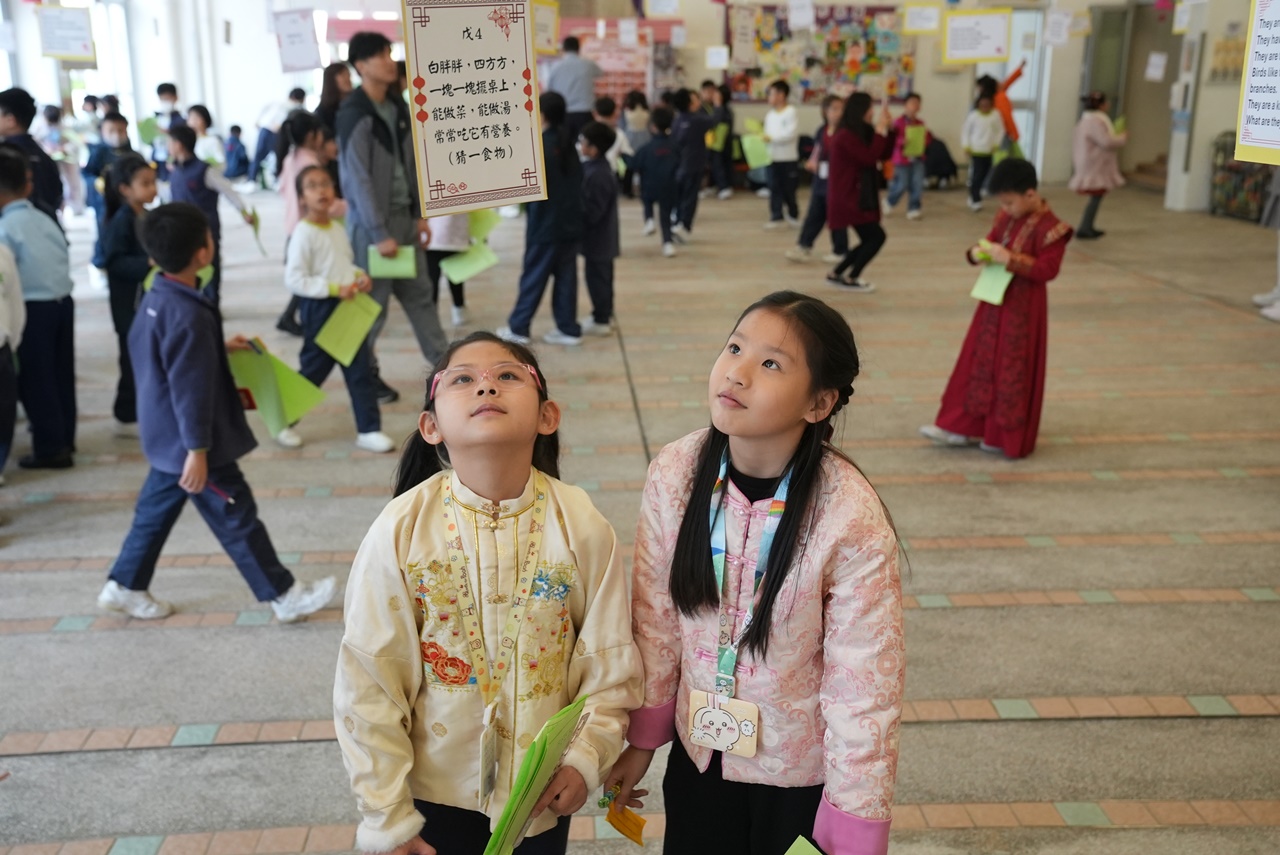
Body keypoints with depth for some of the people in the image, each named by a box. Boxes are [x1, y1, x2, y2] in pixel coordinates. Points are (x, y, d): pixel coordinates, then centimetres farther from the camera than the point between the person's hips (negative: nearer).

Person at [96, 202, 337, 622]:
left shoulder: (157, 297, 4)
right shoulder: (188, 315, -27)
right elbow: (192, 391, -26)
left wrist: (220, 346, 23)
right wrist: (198, 450, -21)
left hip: (165, 437, 10)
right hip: (189, 442, -10)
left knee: (156, 509, 22)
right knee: (237, 519, 0)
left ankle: (125, 586, 33)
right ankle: (284, 595, 11)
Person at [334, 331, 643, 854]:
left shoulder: (582, 527, -15)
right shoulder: (400, 531, -17)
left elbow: (611, 659, -4)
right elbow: (368, 682, -11)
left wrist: (587, 755, -13)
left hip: (543, 789, 1)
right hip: (435, 787, 0)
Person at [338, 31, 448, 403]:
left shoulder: (398, 107, 8)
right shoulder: (354, 115, -16)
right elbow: (358, 178, -19)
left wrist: (420, 215, 8)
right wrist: (379, 233, -21)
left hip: (404, 215, 7)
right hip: (371, 221, -7)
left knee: (419, 293, 11)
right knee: (373, 302, 3)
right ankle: (366, 374, 17)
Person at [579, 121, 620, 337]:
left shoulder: (597, 175, -26)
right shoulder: (598, 167, 6)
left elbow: (592, 212, -26)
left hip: (597, 238, -10)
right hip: (604, 237, 10)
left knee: (597, 277, 1)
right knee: (601, 277, 19)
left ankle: (601, 320, 10)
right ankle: (604, 315, 30)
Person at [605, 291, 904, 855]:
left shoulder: (852, 520, -25)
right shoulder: (675, 473, -15)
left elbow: (864, 688, -18)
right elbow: (654, 616, -3)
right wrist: (641, 738, 4)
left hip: (801, 770, -3)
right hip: (699, 750, 3)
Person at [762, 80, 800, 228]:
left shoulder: (791, 112, -9)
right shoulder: (769, 114, 11)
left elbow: (791, 133, -19)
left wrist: (771, 138, -22)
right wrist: (763, 137, -4)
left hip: (788, 158, -6)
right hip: (773, 156, 6)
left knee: (788, 188, 3)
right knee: (774, 188, 2)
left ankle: (793, 215, 19)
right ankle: (776, 217, 5)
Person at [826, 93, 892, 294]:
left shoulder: (862, 133, 12)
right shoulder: (846, 136, -18)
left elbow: (885, 153, 13)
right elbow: (869, 158, -23)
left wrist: (887, 128, 2)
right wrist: (880, 130, -17)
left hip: (859, 197, 10)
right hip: (849, 198, -10)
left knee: (868, 240, 11)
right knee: (876, 236, -11)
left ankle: (836, 274, 19)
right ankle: (851, 279, -2)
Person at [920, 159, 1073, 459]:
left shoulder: (1048, 228, -17)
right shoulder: (1006, 218, 5)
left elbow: (1048, 269, -21)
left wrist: (1009, 259, -27)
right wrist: (978, 252, -6)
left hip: (1022, 308, -8)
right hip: (994, 302, 8)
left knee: (1013, 371, 2)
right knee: (980, 363, 11)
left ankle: (1007, 437, 15)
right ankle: (966, 427, 20)